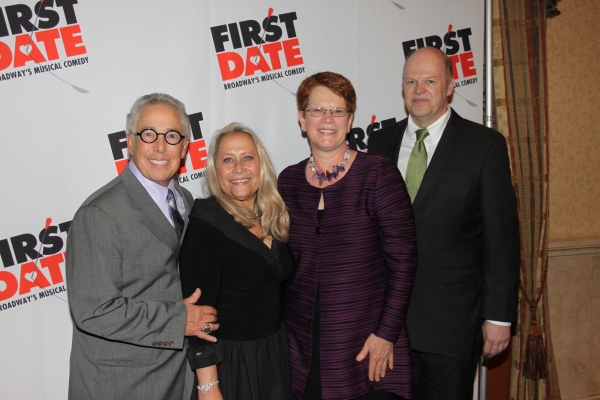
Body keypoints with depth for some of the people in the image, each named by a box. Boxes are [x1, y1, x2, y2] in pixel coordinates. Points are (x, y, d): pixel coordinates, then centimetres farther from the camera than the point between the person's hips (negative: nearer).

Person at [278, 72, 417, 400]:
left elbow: (402, 258, -9)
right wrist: (280, 331, 5)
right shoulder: (288, 181, 4)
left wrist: (387, 333, -11)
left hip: (366, 347, -3)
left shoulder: (378, 173, -7)